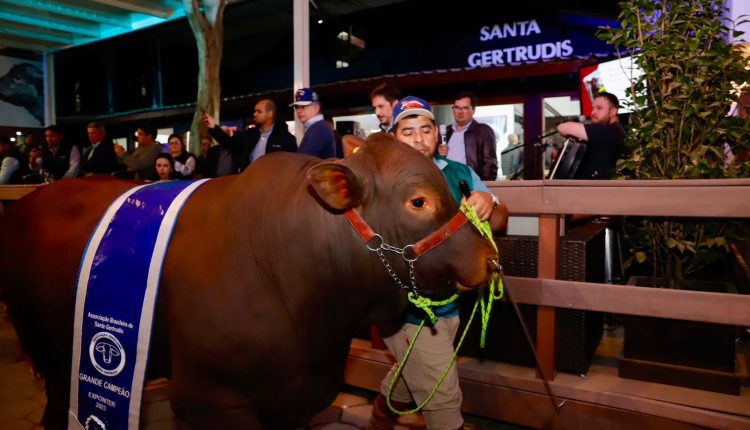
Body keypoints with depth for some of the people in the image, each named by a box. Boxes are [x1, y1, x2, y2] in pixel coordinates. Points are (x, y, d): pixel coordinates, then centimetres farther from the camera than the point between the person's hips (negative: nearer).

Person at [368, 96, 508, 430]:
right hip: (410, 309, -5)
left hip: (450, 305, 6)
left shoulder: (461, 173, 2)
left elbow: (499, 224, 1)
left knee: (407, 380, 26)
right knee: (443, 402, 4)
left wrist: (490, 204, -21)